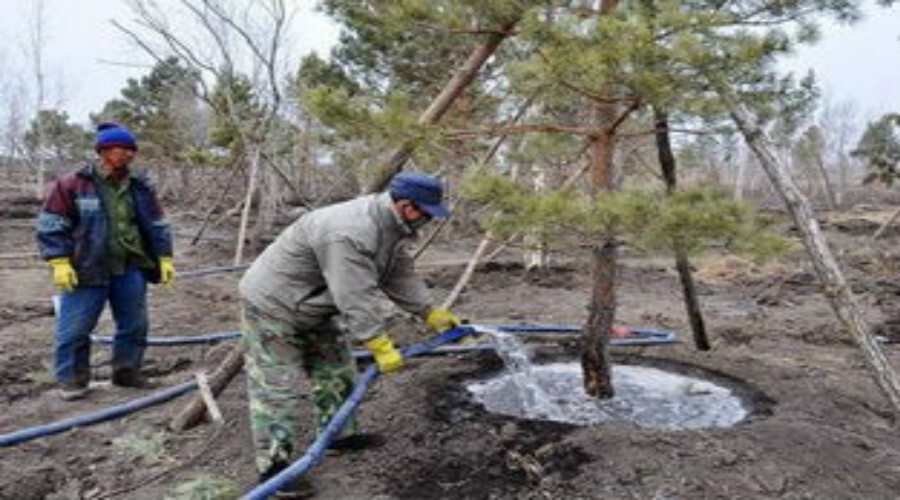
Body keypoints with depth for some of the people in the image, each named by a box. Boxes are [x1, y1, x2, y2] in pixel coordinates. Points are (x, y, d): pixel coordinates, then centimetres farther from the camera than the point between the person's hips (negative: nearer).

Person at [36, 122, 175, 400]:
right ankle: (72, 380, 17)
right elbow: (51, 226, -4)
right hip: (86, 271, -4)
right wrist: (59, 262, -11)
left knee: (134, 326, 11)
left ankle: (127, 372, 27)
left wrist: (165, 258, 9)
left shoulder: (140, 188, 8)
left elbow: (157, 227, 15)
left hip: (131, 271, 4)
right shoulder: (73, 185, -5)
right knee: (74, 328, 1)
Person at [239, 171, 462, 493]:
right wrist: (381, 347, -31)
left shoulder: (392, 225, -3)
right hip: (273, 304, -10)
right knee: (277, 387, -3)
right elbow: (355, 299, -36)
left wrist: (431, 314, 1)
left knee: (336, 370, 16)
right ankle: (273, 465, 8)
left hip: (314, 307, 10)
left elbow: (401, 275, 4)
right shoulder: (349, 234, -36)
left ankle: (339, 433, 32)